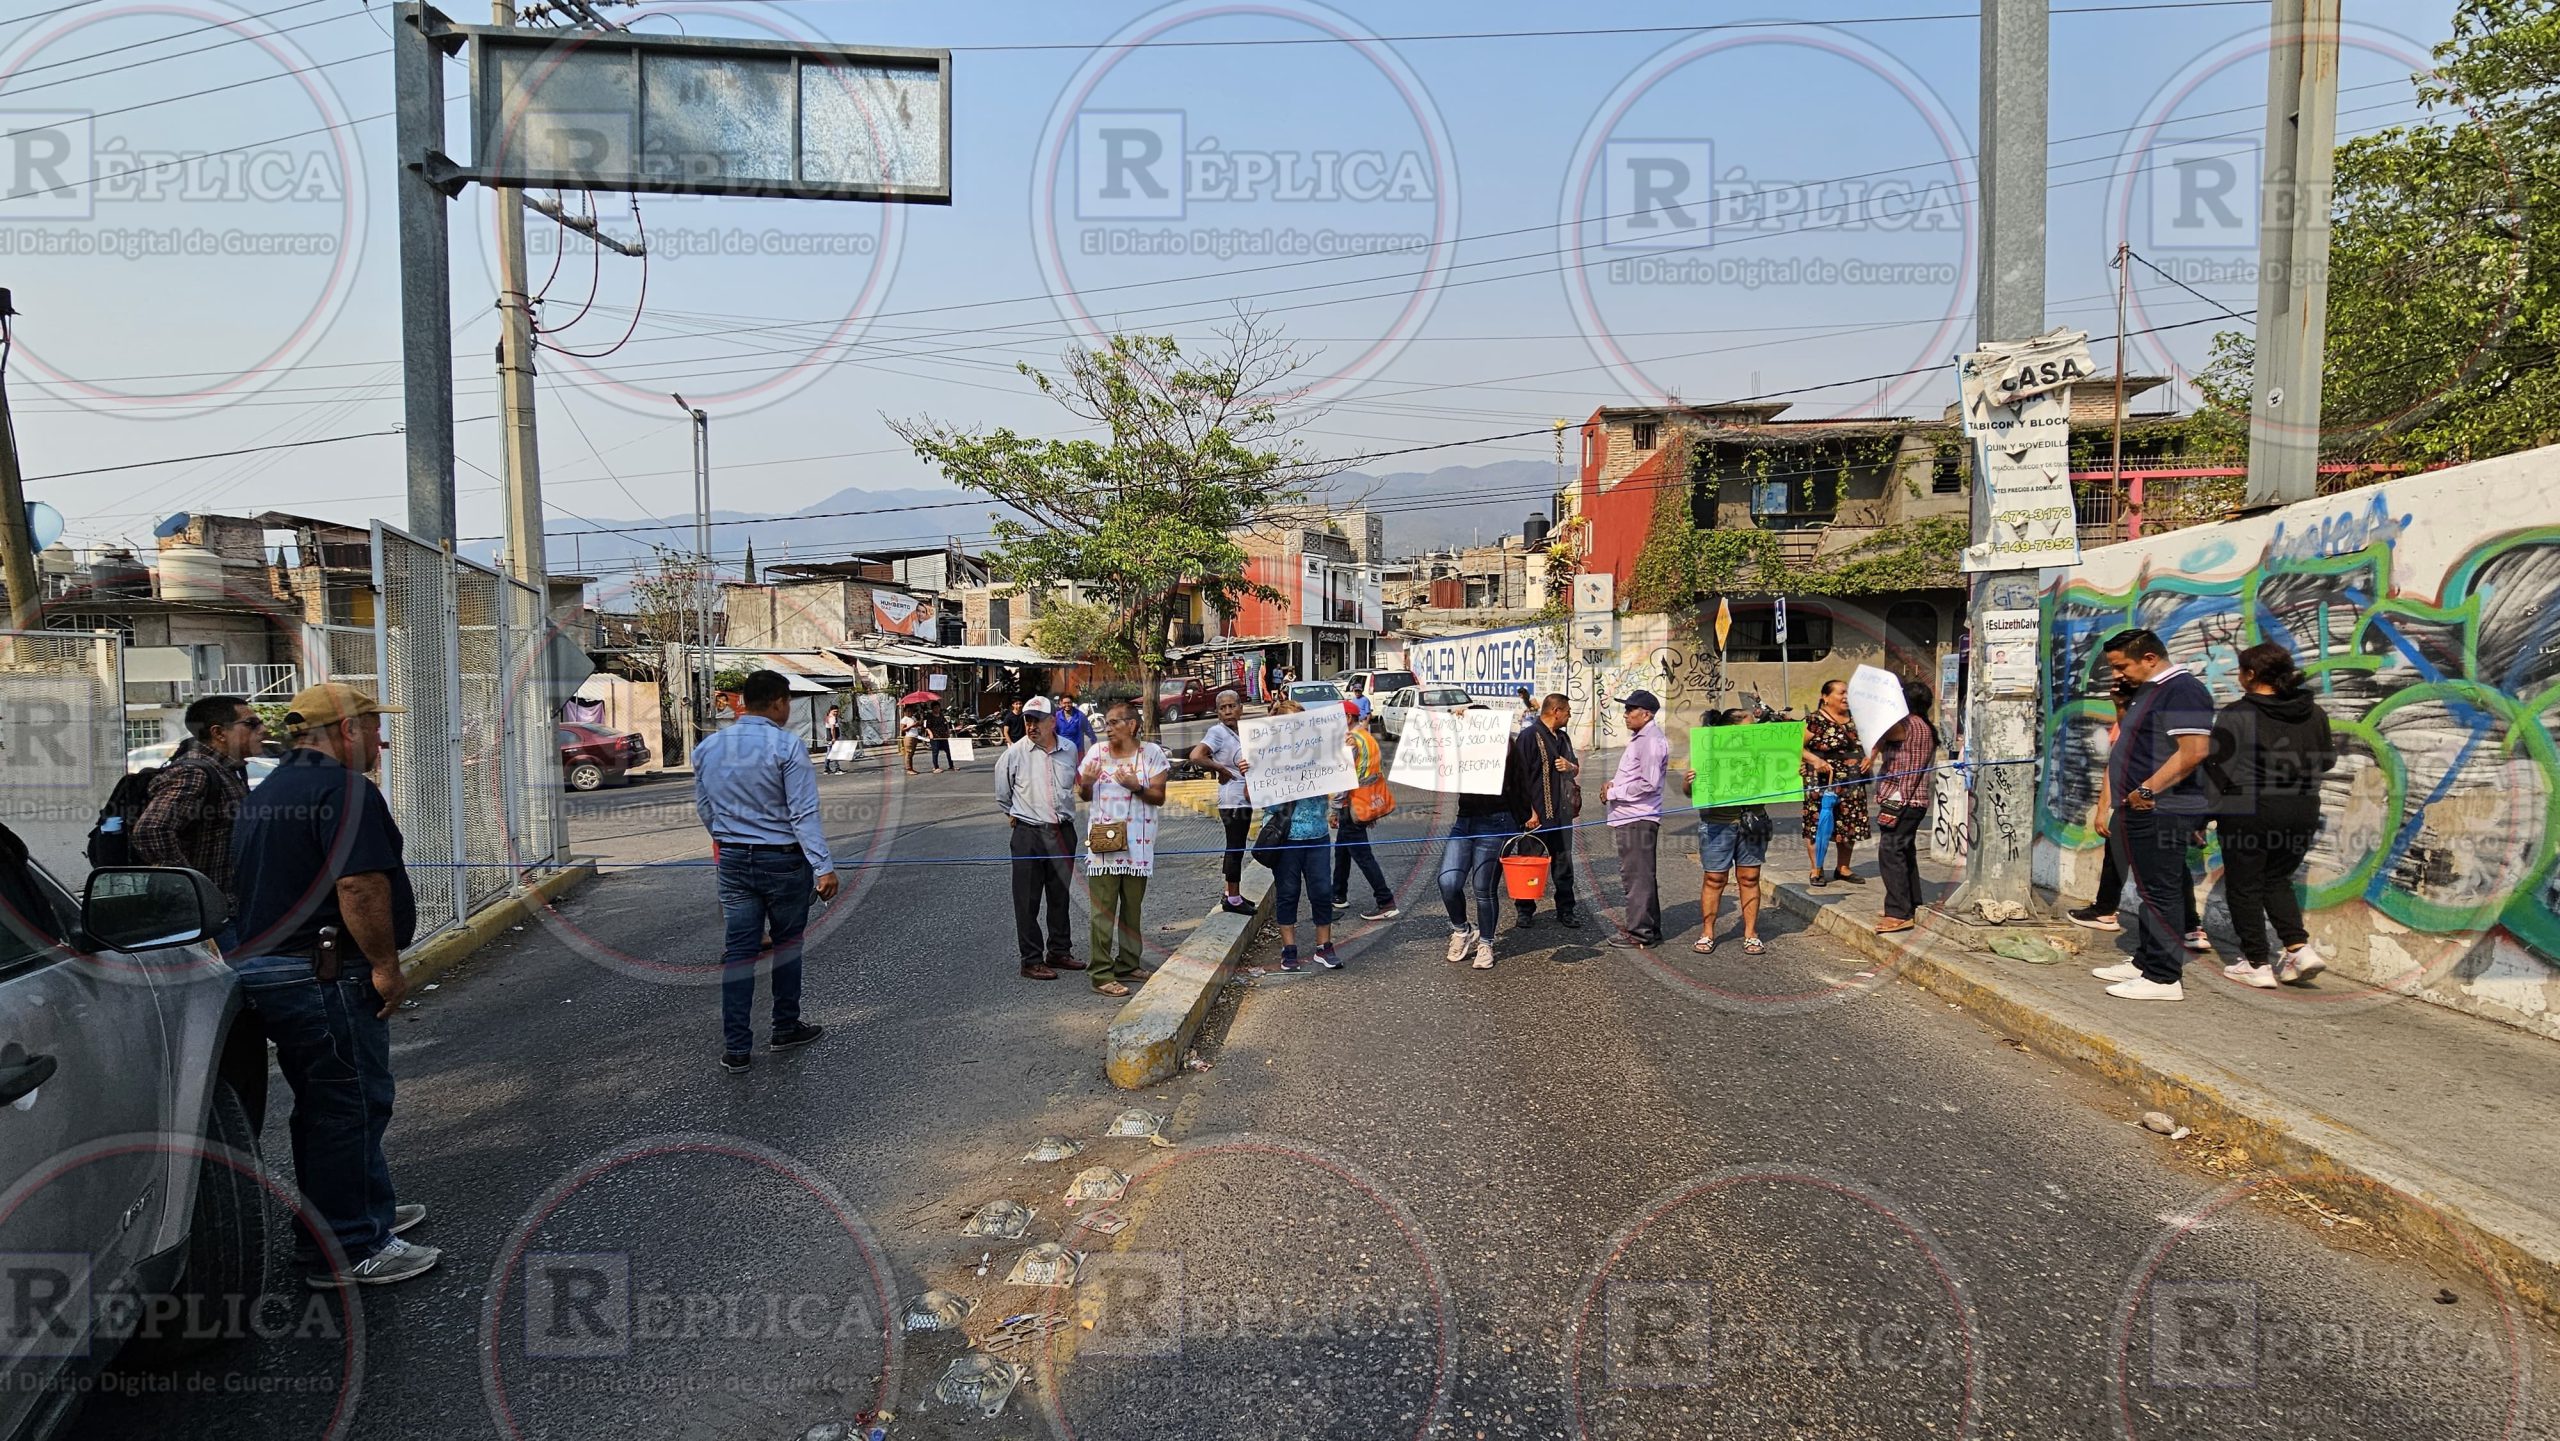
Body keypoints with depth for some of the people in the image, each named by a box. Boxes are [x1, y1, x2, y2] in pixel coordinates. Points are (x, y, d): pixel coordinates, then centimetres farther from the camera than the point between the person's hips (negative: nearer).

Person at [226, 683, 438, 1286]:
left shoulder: (262, 795, 18)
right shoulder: (344, 790, -16)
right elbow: (359, 885, -25)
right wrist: (387, 965, -20)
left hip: (260, 964, 11)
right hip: (326, 976, -11)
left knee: (325, 1105, 19)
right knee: (350, 1106, -2)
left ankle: (371, 1209, 33)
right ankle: (348, 1252, 4)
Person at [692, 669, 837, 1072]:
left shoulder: (707, 747, 4)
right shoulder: (787, 746, -15)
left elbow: (704, 809, 13)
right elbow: (804, 813, -18)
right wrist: (823, 867, -18)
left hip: (733, 861, 4)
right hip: (783, 860, -4)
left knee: (738, 952, 6)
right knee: (787, 946, 13)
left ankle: (736, 1049, 6)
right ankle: (786, 1029, 26)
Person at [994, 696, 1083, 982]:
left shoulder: (1069, 750, 2)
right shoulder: (1015, 753, -7)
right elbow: (1002, 793, 9)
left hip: (1063, 831, 4)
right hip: (1028, 833, -3)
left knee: (1060, 896, 14)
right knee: (1027, 900, 0)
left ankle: (1059, 952, 28)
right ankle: (1032, 960, 8)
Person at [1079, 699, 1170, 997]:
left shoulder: (1151, 752, 0)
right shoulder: (1097, 752, 5)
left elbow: (1159, 797, -2)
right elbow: (1084, 796, 13)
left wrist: (1136, 787, -20)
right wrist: (1085, 784, -9)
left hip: (1137, 843, 1)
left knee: (1133, 907, 10)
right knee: (1103, 909, -4)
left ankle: (1128, 965, 22)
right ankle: (1102, 974, -3)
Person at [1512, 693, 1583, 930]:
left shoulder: (1563, 738, 16)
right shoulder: (1529, 737, -11)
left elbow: (1576, 768, 27)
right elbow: (1521, 776, -16)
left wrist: (1570, 766, 1)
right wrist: (1529, 812, -20)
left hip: (1561, 813, 7)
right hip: (1537, 815, -7)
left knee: (1563, 862, 10)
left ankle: (1565, 910, 19)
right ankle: (1525, 910, 15)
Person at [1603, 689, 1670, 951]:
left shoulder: (1651, 741, -16)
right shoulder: (1639, 738, 17)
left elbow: (1648, 783, -22)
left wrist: (1614, 792, -14)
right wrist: (1614, 783, 8)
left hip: (1638, 819, -11)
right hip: (1631, 818, 11)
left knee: (1637, 876, -5)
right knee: (1640, 875, 18)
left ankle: (1640, 934, 1)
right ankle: (1647, 928, 28)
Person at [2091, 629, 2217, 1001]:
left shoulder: (2181, 689, -13)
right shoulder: (2148, 692, 20)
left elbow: (2194, 751, -25)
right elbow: (2124, 757, 24)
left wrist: (2147, 791, -20)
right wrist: (2108, 803, 21)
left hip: (2162, 812, -10)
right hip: (2142, 811, 10)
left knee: (2160, 893, -6)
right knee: (2149, 891, 16)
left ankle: (2163, 978, -1)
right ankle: (2144, 962, 25)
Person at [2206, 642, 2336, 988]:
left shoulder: (2236, 715, -11)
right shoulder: (2313, 713, 5)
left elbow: (2217, 769, -10)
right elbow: (2327, 761, 16)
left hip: (2249, 810, -6)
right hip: (2303, 810, 6)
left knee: (2244, 887, 6)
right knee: (2277, 880, 22)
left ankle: (2257, 965, 8)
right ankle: (2300, 949, 9)